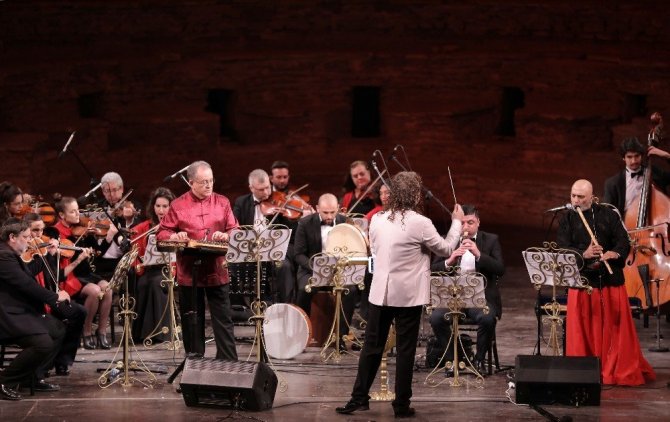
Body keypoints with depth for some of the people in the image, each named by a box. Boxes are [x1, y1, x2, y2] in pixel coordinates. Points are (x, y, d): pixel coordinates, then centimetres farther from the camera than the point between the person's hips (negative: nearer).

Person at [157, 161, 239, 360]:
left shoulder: (222, 202, 7)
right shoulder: (178, 205, 2)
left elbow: (235, 231, 8)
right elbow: (162, 233, 4)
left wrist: (225, 235, -14)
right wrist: (174, 236, -17)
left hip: (217, 271, 0)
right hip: (189, 274, 0)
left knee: (223, 320, 1)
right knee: (192, 321, 8)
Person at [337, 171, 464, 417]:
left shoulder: (377, 220, 1)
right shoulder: (420, 223, -14)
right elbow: (447, 250, 0)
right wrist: (457, 222, 13)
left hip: (380, 293, 4)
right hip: (409, 295, -4)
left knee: (372, 346, 12)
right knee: (405, 350, 4)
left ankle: (359, 398, 15)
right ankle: (401, 405, 8)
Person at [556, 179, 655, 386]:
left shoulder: (609, 215, 5)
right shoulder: (568, 219, 5)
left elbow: (624, 242, 0)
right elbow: (562, 248, -7)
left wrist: (616, 253, -23)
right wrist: (584, 254, -25)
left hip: (611, 279, 0)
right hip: (582, 280, 0)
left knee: (616, 326, 3)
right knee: (583, 329, 0)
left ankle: (622, 371, 12)